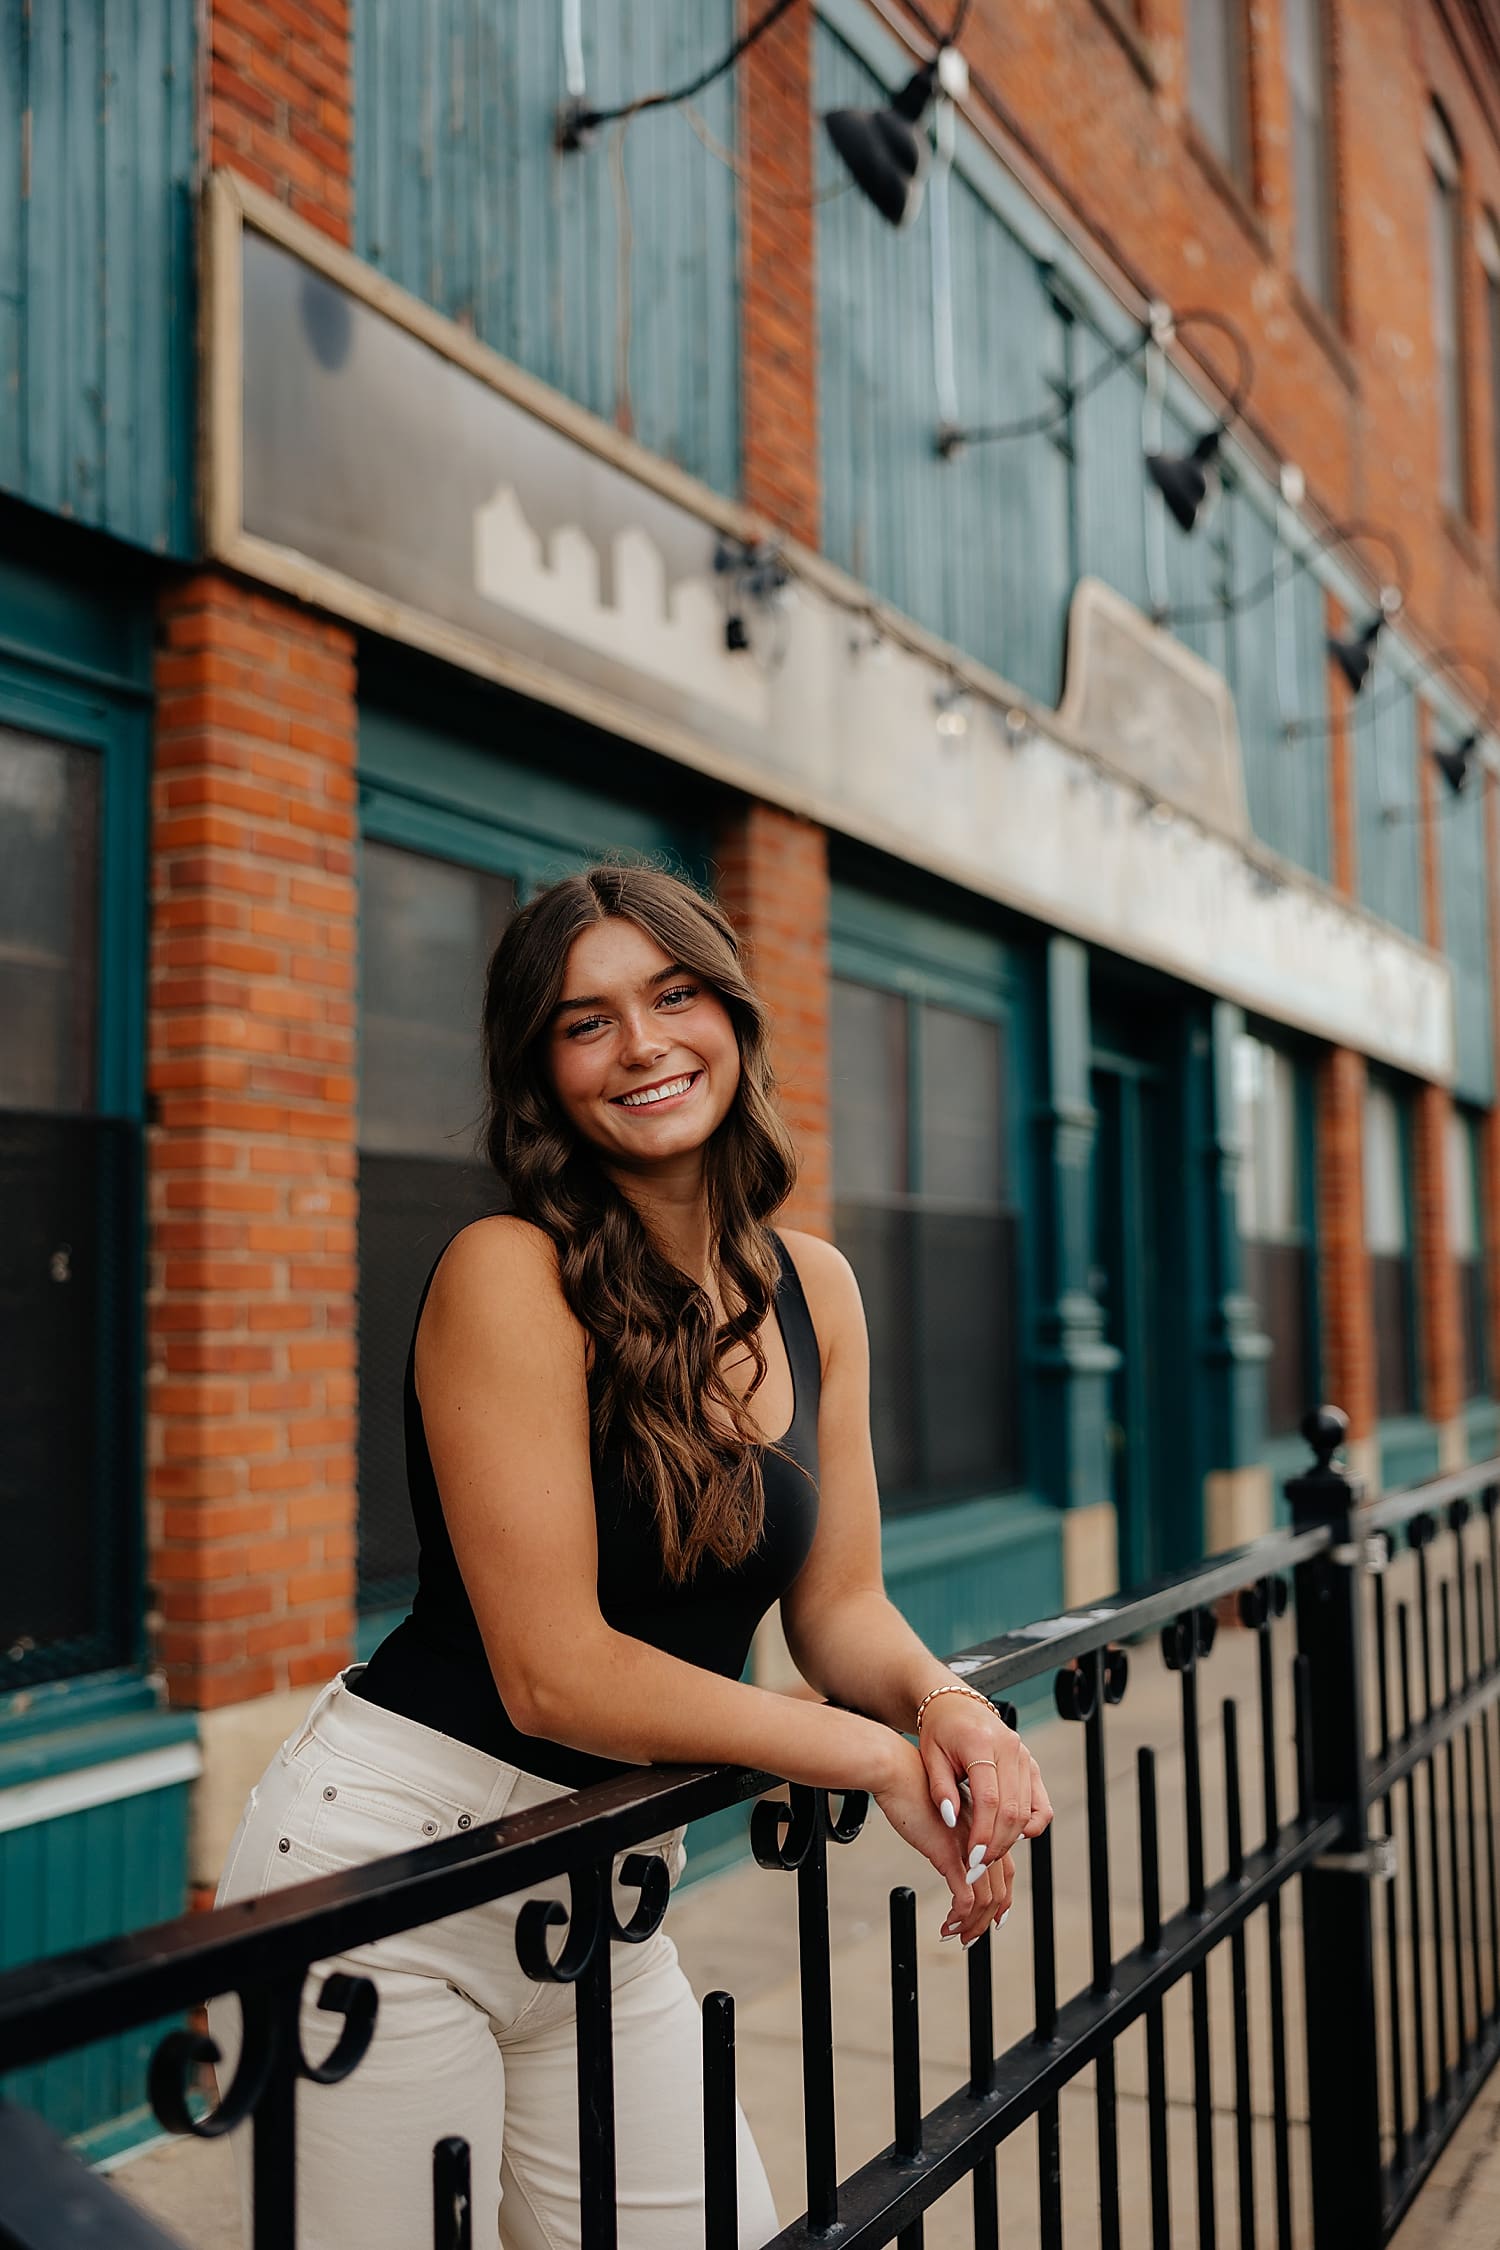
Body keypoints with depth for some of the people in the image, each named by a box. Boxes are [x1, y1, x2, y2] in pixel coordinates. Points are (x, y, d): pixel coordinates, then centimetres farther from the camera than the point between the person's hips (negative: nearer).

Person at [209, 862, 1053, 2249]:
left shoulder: (815, 1290, 4)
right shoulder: (509, 1274, -17)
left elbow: (838, 1605, 8)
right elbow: (556, 1671, -21)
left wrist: (941, 1699, -14)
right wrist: (881, 1758, -16)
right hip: (384, 1868, -6)